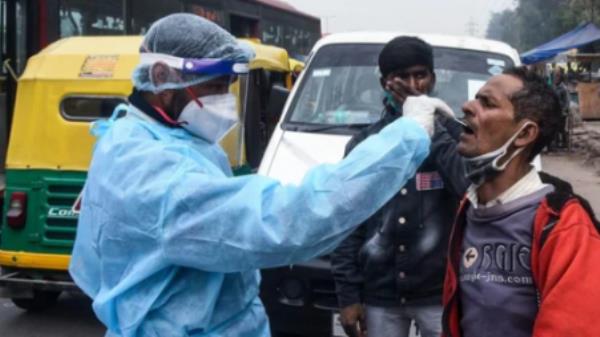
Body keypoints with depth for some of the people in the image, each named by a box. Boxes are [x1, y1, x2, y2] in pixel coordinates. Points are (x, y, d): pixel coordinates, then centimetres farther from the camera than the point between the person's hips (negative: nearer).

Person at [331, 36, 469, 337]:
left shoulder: (452, 133, 2)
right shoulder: (364, 143, 5)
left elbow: (470, 186, -18)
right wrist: (347, 294, -1)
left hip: (439, 293, -1)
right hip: (379, 296, 2)